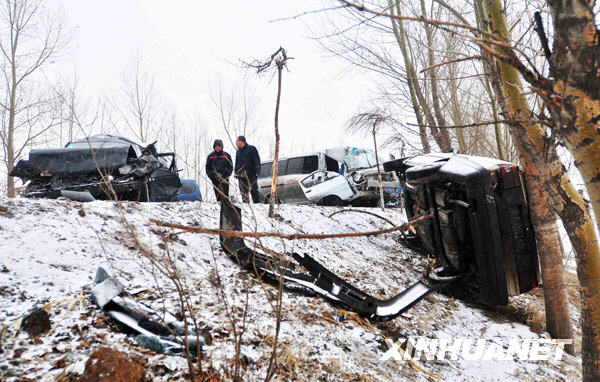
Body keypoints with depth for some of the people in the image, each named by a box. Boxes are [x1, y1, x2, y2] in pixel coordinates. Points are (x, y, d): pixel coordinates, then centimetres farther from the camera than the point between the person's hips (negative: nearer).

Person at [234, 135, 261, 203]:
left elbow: (257, 161, -3)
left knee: (254, 191, -5)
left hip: (251, 174, -5)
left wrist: (257, 171, -13)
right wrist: (236, 172, 15)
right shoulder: (238, 152, 19)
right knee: (243, 192, 3)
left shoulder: (251, 149, 1)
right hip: (241, 175, 5)